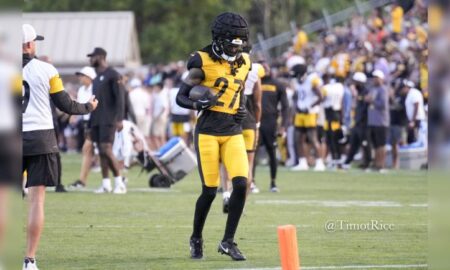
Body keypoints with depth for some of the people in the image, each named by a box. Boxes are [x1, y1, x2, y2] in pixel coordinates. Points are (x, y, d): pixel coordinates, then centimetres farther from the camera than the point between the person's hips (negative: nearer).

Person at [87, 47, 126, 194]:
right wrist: (91, 122, 18)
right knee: (101, 151, 6)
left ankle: (119, 182, -9)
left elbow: (120, 98, -12)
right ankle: (106, 184, 9)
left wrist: (119, 119, -19)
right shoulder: (97, 77, 18)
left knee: (106, 149, -15)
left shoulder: (113, 75, -7)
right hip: (96, 120, 8)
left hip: (108, 120, -8)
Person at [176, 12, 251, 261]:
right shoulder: (203, 63, -8)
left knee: (241, 184, -12)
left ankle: (228, 241, 0)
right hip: (208, 132, -5)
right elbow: (181, 97, -5)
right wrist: (199, 104, -25)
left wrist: (241, 110, 6)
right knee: (210, 190, -3)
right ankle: (196, 239, 21)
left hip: (233, 133, 5)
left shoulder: (243, 64, 9)